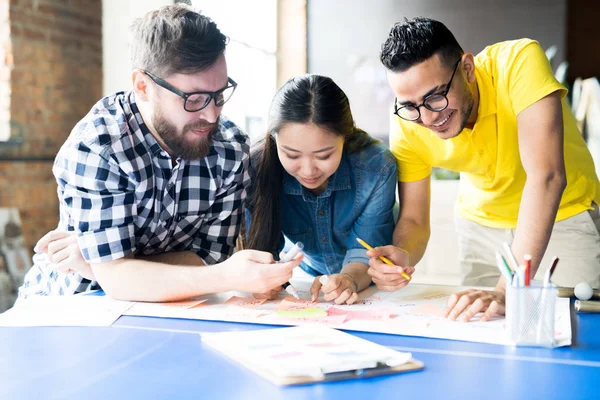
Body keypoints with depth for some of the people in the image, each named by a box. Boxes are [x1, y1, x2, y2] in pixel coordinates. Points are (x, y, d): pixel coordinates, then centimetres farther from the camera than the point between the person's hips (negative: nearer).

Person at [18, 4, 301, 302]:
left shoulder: (230, 149, -11)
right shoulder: (95, 147, -21)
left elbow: (209, 259, -11)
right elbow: (115, 277, -24)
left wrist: (99, 261, -22)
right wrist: (227, 277, -37)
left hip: (163, 314, 3)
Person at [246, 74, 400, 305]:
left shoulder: (377, 167, -23)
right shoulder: (257, 168, -21)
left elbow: (365, 251, -18)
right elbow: (262, 246, -13)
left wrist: (350, 279, -40)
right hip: (301, 281, 1)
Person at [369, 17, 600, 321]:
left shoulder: (519, 62, -32)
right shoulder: (407, 126, -20)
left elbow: (546, 177, -40)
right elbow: (413, 221, -12)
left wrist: (508, 289, -46)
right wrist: (403, 256, -36)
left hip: (564, 215, -2)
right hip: (482, 224, 2)